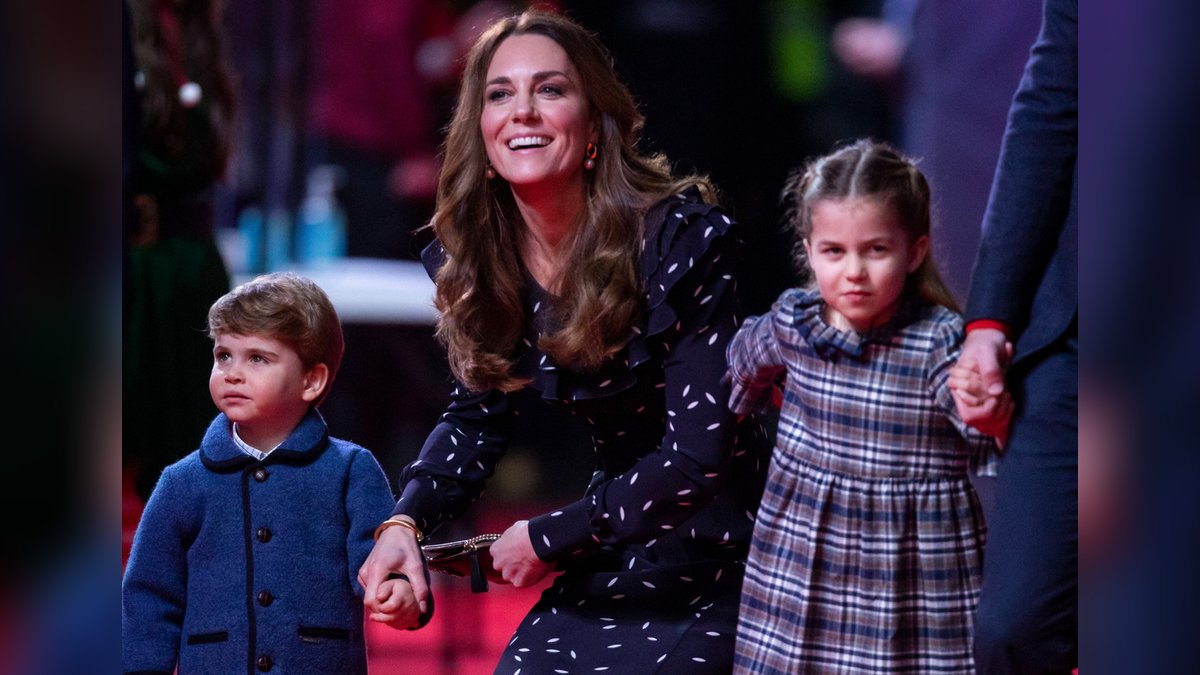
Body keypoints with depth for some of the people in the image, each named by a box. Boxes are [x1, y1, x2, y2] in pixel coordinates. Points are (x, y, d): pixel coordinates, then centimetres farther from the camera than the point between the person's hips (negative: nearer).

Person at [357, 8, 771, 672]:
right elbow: (476, 417, 9)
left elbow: (698, 455, -23)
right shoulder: (476, 257, -4)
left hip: (716, 561, -5)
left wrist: (550, 537, -16)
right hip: (615, 561, 6)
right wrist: (404, 521, -10)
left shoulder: (680, 239, -22)